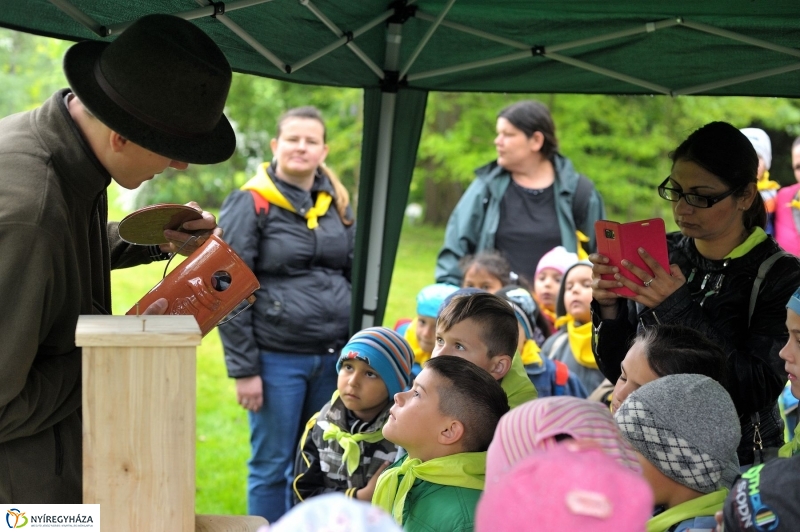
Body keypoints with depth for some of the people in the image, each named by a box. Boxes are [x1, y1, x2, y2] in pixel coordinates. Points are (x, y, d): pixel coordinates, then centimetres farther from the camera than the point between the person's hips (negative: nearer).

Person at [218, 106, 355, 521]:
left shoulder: (336, 204, 10)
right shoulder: (250, 204, -5)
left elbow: (356, 278, 17)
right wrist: (244, 370, -11)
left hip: (333, 357, 5)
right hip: (276, 358, -5)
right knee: (272, 466, 4)